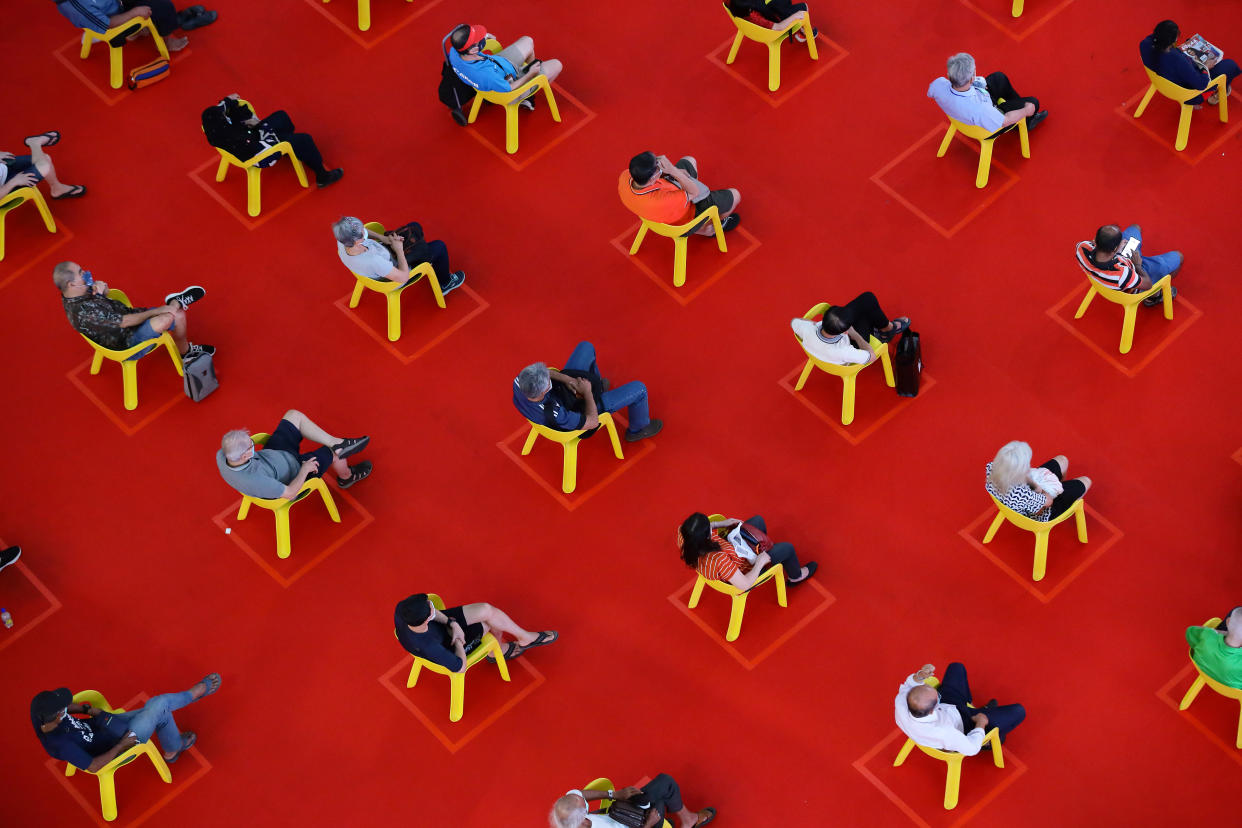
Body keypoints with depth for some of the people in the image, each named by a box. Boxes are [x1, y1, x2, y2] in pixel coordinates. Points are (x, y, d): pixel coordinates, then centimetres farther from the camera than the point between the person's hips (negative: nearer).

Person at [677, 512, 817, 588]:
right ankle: (796, 577, 44)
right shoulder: (718, 561, -49)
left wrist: (721, 524, -4)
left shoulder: (682, 534, -31)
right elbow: (744, 585, -35)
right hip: (745, 572, -6)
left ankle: (765, 547, 54)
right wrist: (759, 563, -20)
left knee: (758, 520, 19)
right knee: (787, 548, 9)